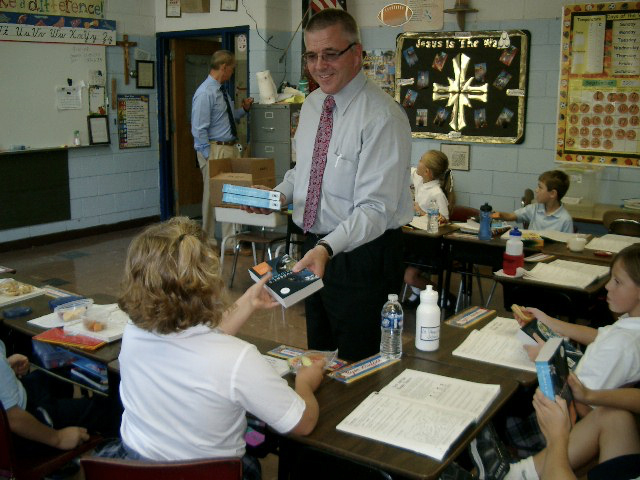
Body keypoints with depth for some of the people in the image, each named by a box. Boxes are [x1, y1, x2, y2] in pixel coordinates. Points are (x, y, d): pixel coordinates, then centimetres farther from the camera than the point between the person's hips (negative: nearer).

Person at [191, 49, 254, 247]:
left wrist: (244, 109, 10)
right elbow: (199, 130, -17)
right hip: (215, 150, -9)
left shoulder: (222, 92, 12)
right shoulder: (205, 93, -15)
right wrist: (209, 157, -17)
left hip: (231, 149, 9)